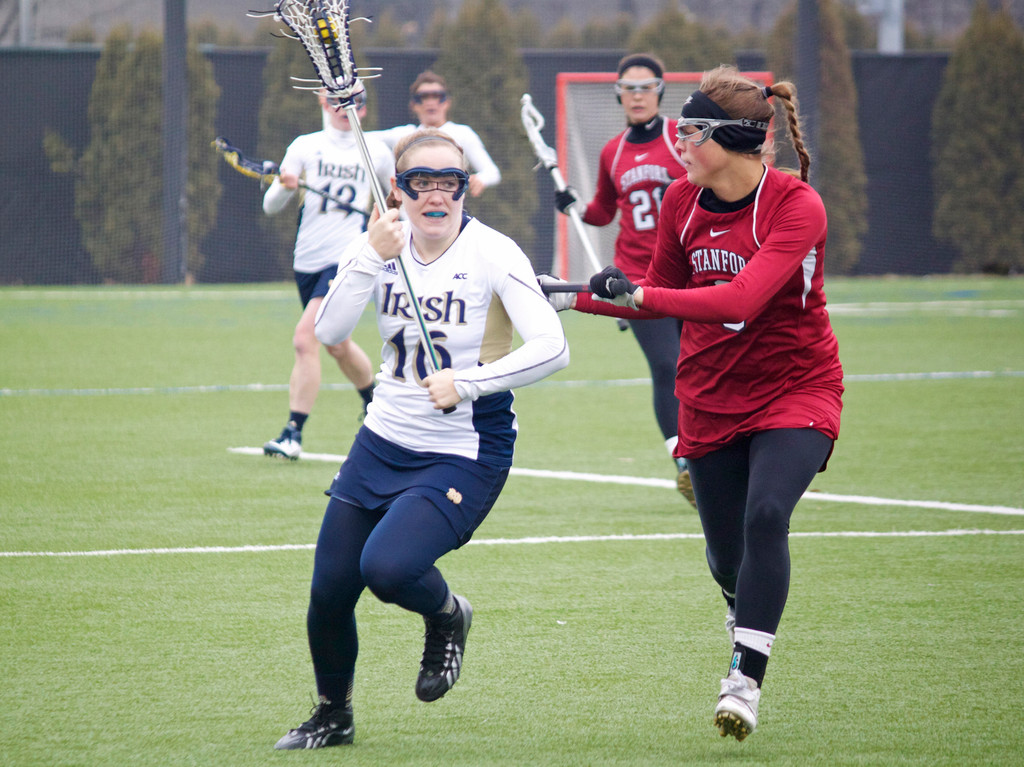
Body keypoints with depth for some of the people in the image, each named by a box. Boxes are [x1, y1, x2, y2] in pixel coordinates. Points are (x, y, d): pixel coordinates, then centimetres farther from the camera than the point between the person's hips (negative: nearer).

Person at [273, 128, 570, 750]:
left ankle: (448, 615, 10)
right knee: (329, 590, 4)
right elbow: (329, 331, -11)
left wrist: (466, 383, -30)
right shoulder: (384, 245, -1)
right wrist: (371, 258, -21)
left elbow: (552, 348, -24)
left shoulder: (493, 254, -15)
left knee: (387, 567, -26)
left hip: (465, 453, -5)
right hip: (384, 441, 5)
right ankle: (333, 715, 31)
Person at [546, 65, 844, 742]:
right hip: (712, 398, 5)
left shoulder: (796, 206, -20)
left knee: (766, 515, -28)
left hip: (795, 389, -5)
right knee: (727, 559, 7)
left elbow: (741, 300, -31)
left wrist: (637, 294, -33)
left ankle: (747, 680, -24)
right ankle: (745, 620, 43)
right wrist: (569, 297, 5)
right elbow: (661, 294, 14)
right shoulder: (682, 201, -2)